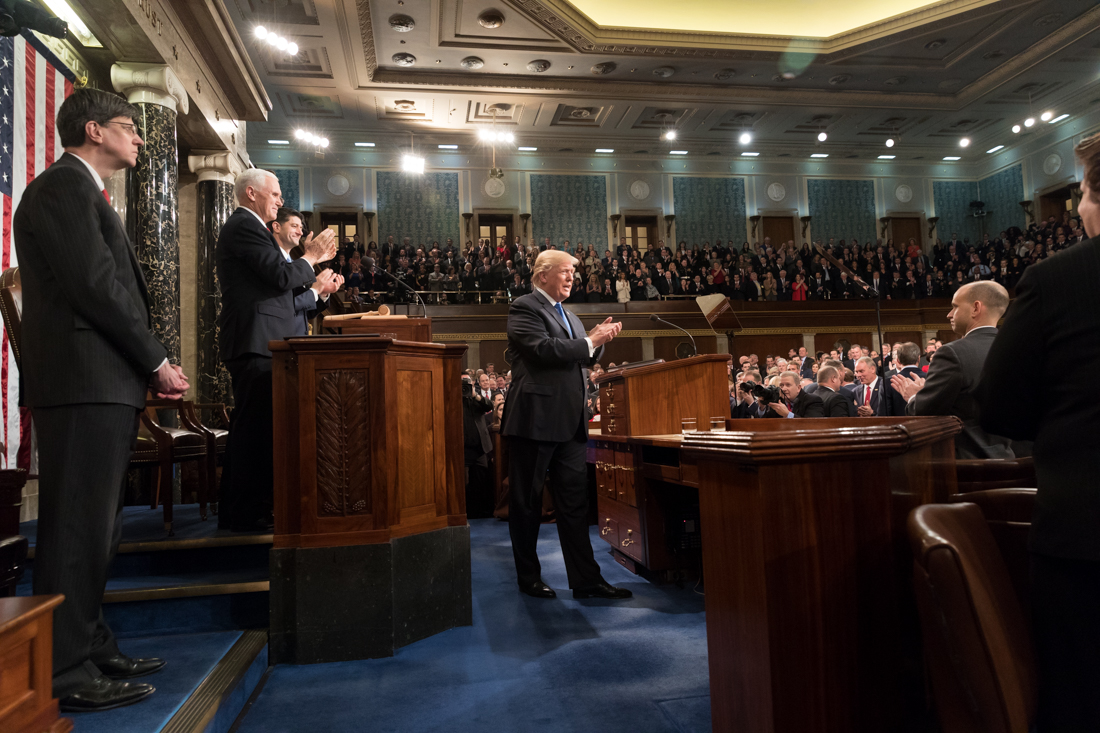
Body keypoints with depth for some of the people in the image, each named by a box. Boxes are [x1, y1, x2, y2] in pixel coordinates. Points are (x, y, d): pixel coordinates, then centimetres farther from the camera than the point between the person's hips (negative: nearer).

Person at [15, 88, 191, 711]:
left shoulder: (86, 193, 25)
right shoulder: (63, 188, -7)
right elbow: (96, 287, -17)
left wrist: (152, 365, 8)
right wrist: (157, 362, -10)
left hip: (107, 385, 10)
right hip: (85, 384, -10)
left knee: (96, 526, 14)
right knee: (78, 529, -5)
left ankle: (91, 648, 25)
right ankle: (65, 671, 4)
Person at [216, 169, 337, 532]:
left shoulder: (244, 226, 24)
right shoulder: (245, 226, -9)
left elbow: (274, 279, 20)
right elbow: (281, 276, -18)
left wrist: (311, 258, 17)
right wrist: (310, 257, -2)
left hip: (255, 342, 11)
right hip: (255, 342, -11)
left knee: (251, 427, 14)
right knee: (255, 426, -9)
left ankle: (235, 511, 22)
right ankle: (247, 512, -3)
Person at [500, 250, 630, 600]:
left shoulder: (568, 316, 21)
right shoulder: (524, 308, -6)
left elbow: (582, 358, 22)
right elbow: (544, 348, -20)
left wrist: (598, 338, 4)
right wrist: (590, 342, -13)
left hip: (569, 422, 8)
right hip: (535, 420, -8)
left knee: (574, 501, 7)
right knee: (527, 502, 5)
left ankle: (586, 580, 12)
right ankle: (528, 577, 19)